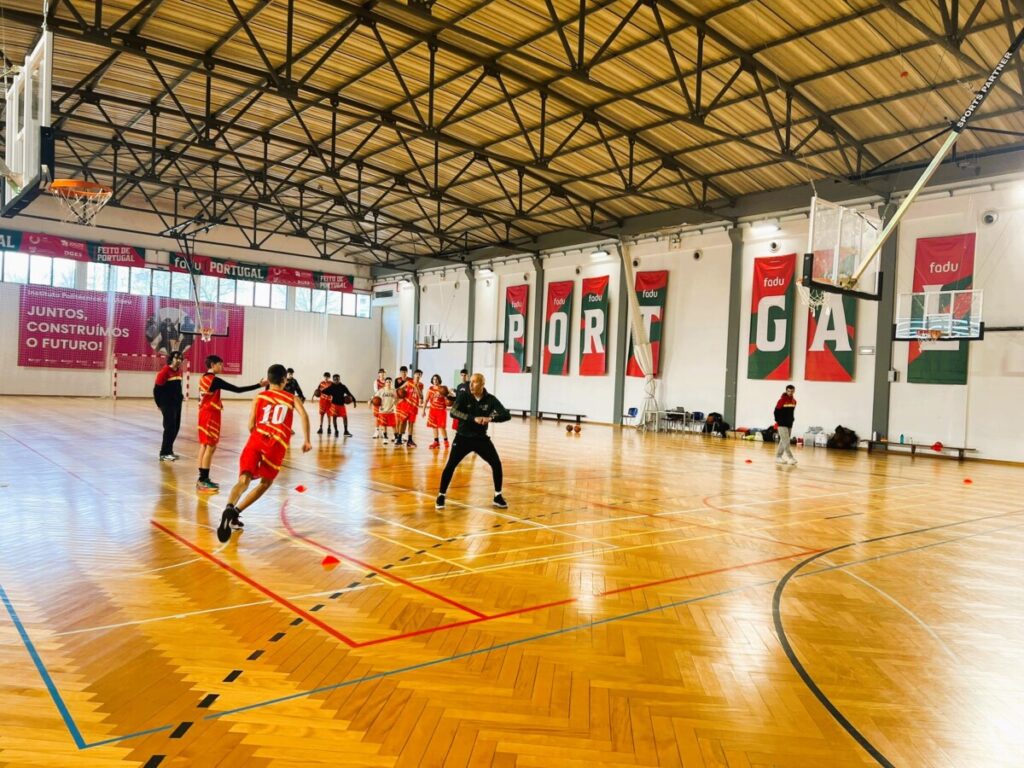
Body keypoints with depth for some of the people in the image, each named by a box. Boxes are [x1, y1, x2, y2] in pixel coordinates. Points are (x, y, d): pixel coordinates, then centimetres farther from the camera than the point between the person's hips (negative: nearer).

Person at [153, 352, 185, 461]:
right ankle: (164, 453, -3)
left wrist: (180, 396, 8)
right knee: (170, 427, -9)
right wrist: (160, 403, -8)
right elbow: (157, 388, -12)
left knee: (176, 427, 11)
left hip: (177, 403, 8)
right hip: (167, 404, -8)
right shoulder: (165, 370, -13)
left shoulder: (179, 371, 10)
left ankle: (168, 450, 22)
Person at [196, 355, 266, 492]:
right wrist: (259, 385, -21)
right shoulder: (215, 380, -16)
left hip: (204, 413, 9)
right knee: (211, 447, -5)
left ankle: (202, 478, 16)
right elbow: (237, 389, -21)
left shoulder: (203, 378, 10)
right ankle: (203, 481, -4)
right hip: (211, 415, -9)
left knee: (204, 445, 11)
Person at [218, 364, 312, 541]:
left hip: (256, 440, 1)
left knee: (244, 480, -8)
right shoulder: (292, 398, 19)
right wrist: (306, 440, -1)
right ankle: (235, 512, 8)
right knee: (266, 482, 19)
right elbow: (304, 415, -2)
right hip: (277, 445, -1)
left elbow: (250, 425, 13)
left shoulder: (259, 396, 20)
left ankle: (229, 509, -38)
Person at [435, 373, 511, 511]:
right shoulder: (464, 395, -12)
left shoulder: (490, 399, -8)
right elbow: (453, 412, -25)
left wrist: (491, 418, -33)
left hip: (481, 438, 2)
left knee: (497, 464, -5)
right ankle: (441, 496, 9)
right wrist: (473, 418, -37)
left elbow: (506, 415, -14)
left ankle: (498, 497, 13)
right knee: (450, 466, -9)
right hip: (463, 438, -2)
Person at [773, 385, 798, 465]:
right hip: (782, 425, -7)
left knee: (783, 441, 10)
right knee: (786, 442, -10)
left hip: (790, 425, 7)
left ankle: (778, 457, 18)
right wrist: (778, 421, -9)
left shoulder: (794, 401, 7)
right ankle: (790, 458, -11)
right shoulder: (782, 400, -12)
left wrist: (791, 420, 10)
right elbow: (776, 411, -10)